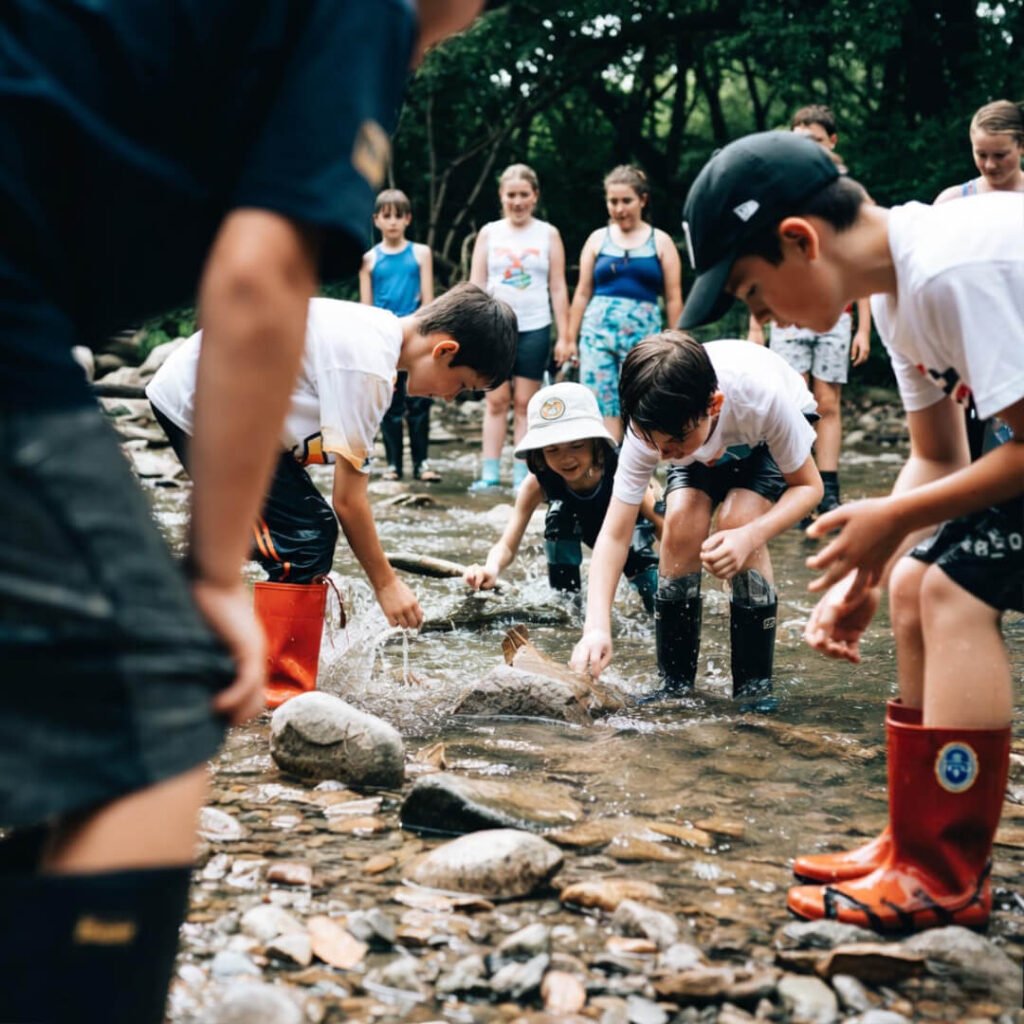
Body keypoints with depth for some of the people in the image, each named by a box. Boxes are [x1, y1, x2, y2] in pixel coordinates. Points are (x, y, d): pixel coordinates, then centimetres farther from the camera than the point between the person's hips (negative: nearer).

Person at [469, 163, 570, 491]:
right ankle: (490, 473, 1)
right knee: (496, 401, 0)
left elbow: (558, 288, 5)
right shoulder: (489, 233, 7)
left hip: (534, 328, -1)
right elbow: (475, 286, 7)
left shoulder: (548, 234, 5)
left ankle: (522, 476, 4)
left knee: (525, 403, 2)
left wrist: (563, 337, 0)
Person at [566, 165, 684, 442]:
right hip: (598, 331, 1)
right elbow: (582, 293, 12)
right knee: (602, 408, -6)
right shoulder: (598, 239, 11)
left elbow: (673, 299, 6)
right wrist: (571, 339, 8)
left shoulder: (660, 242, 7)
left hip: (643, 334, -1)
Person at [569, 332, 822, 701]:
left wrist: (750, 536, -46)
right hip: (707, 448, 2)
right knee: (681, 521, -24)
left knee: (739, 521, -28)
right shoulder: (650, 427, -35)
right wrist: (596, 627, -46)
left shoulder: (762, 395, -43)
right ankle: (675, 684, -9)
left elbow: (808, 486, -27)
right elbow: (614, 535, -33)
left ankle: (754, 688, -15)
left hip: (769, 436, -2)